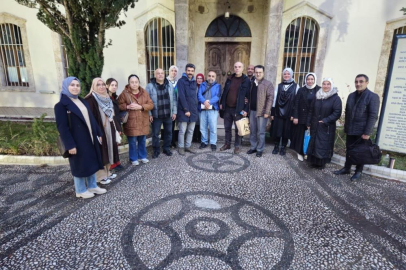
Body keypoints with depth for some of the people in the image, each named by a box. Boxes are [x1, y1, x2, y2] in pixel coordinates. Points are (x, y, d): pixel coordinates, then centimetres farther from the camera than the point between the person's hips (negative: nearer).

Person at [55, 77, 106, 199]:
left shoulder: (82, 101, 11)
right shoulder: (61, 105, -12)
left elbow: (91, 119, 14)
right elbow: (62, 127, -16)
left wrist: (98, 133, 12)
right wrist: (70, 145, -20)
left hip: (90, 138, 7)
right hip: (77, 141, -7)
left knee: (91, 163, 14)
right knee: (80, 165, 6)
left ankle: (92, 186, 29)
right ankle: (81, 190, 23)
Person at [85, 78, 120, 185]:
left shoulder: (107, 98, 11)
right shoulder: (90, 99, -13)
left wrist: (116, 128, 14)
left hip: (109, 130, 8)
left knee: (108, 150, 15)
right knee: (101, 152, 0)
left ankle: (107, 171, 29)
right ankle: (100, 176, 12)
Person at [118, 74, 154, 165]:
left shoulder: (144, 92, 4)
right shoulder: (125, 93, -5)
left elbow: (151, 105, -1)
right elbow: (119, 105, -5)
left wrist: (140, 107, -17)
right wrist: (127, 107, -23)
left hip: (143, 122, 3)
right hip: (131, 122, -3)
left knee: (142, 140, 15)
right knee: (133, 142, 5)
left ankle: (142, 156, 33)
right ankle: (134, 159, 23)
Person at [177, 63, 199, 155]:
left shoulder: (194, 82, 14)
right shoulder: (181, 81, -6)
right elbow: (181, 96, -14)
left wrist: (196, 108, 7)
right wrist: (186, 110, -18)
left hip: (193, 110, 6)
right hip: (183, 110, -6)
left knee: (191, 130, 11)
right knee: (182, 130, 0)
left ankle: (188, 146, 22)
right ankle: (181, 147, 12)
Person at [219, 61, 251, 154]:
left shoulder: (246, 81, -4)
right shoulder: (229, 79, 9)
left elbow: (248, 96, -7)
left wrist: (245, 109, -12)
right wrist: (221, 103, 10)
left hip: (238, 109, -4)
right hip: (227, 108, 5)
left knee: (238, 129, 5)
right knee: (227, 128, 13)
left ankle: (237, 146, 16)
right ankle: (227, 144, 27)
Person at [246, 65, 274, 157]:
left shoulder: (268, 84, -6)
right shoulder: (252, 83, 12)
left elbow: (270, 98, -12)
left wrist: (267, 112, -17)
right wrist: (248, 109, 8)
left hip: (262, 112, -6)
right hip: (252, 111, 6)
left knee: (260, 132, 1)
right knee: (252, 131, 13)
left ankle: (260, 149, 13)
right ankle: (253, 147, 25)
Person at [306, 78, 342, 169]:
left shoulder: (336, 98, -7)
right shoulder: (317, 96, 8)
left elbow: (337, 113, -14)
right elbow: (311, 110, 10)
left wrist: (325, 120, -21)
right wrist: (309, 123, 6)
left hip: (327, 127, -4)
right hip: (315, 126, 4)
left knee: (324, 145, 2)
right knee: (313, 143, 9)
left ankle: (322, 162, 16)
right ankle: (314, 161, 22)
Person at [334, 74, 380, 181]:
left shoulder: (373, 96, -10)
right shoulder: (351, 95, 9)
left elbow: (373, 116, -14)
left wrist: (367, 132, -19)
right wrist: (346, 127, 11)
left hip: (362, 131, -5)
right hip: (350, 130, 5)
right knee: (349, 149, 13)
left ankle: (359, 172, 21)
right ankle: (346, 168, 26)